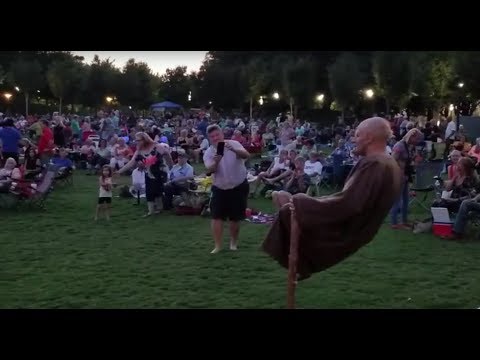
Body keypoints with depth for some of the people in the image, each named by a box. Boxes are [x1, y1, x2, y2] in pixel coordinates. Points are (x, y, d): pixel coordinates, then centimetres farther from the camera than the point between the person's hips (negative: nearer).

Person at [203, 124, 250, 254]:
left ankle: (233, 243, 24)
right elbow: (209, 170, -22)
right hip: (220, 189, 1)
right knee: (217, 216, -7)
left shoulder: (234, 144, -10)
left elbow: (246, 155, -27)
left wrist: (234, 150, -45)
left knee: (235, 217, 5)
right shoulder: (208, 153, -6)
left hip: (239, 187, -1)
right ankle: (218, 245, 1)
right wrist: (216, 161, -42)